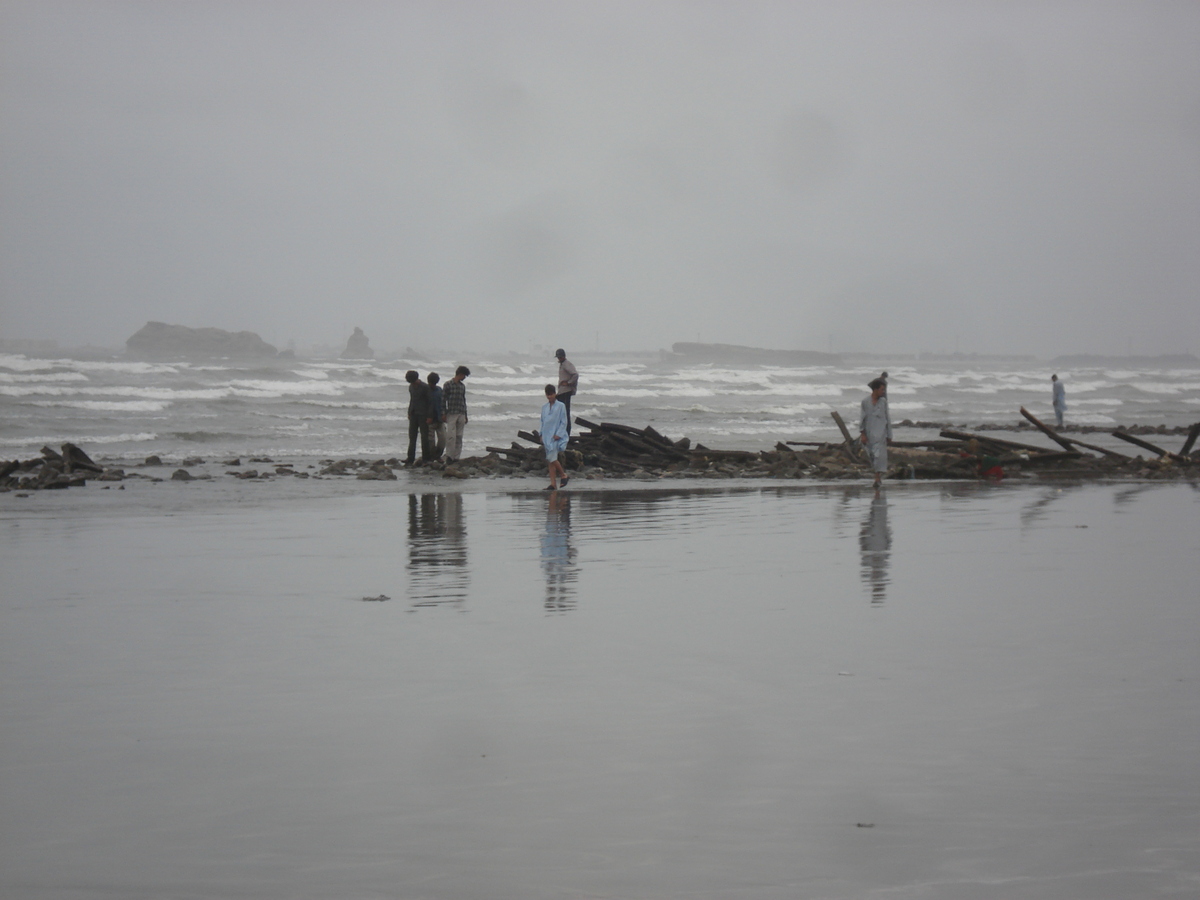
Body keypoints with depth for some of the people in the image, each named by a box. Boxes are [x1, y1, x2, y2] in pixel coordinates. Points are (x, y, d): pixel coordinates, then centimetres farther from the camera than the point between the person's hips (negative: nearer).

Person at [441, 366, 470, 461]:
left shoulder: (462, 386, 15)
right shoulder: (448, 384, -2)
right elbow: (443, 400, -3)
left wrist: (465, 416, 18)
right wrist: (443, 414, -9)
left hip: (461, 414, 6)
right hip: (451, 414, -6)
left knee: (459, 437, 4)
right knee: (451, 436, -13)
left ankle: (456, 457, 7)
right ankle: (449, 456, -8)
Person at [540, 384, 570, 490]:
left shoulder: (560, 406, -4)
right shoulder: (544, 407, 11)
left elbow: (564, 422, -5)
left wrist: (558, 434, -13)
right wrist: (542, 435, 10)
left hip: (556, 436, -6)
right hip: (547, 437, 6)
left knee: (552, 458, -16)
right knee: (549, 461, 4)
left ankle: (564, 475, 3)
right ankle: (553, 483, 7)